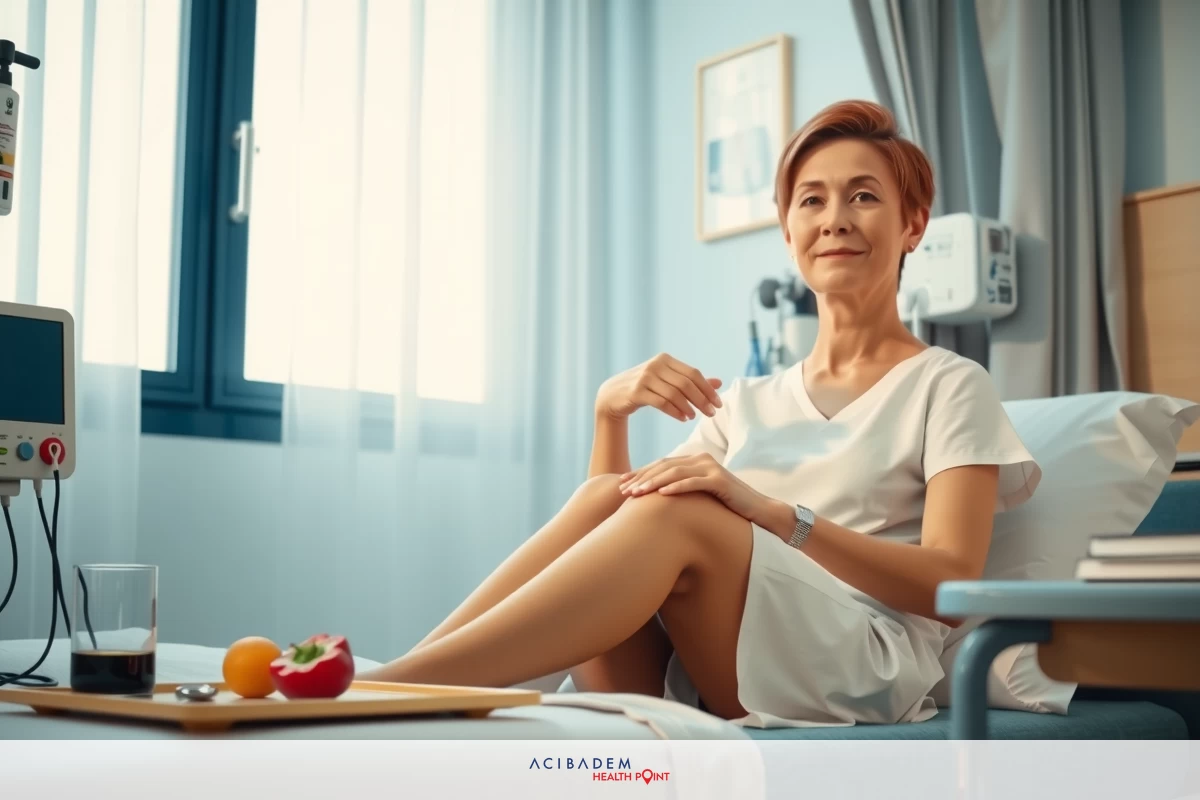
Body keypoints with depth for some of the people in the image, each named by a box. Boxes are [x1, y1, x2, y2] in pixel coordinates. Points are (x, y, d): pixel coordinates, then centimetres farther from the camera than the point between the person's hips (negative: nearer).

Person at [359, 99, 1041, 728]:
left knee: (677, 514, -30)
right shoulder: (746, 402, 23)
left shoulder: (949, 386, 10)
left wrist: (770, 511, -18)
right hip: (697, 693, 4)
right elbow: (611, 541, 14)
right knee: (608, 495, -23)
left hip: (862, 680, -4)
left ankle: (386, 691, -34)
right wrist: (611, 412, -4)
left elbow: (952, 582, -6)